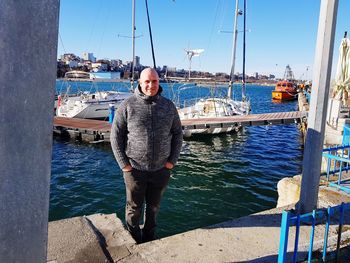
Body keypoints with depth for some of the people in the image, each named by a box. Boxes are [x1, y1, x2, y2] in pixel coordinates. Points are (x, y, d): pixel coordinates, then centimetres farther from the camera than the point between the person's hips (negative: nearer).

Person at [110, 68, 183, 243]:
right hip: (135, 169, -2)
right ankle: (133, 239, 38)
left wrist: (172, 160, 0)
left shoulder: (168, 106, 0)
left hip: (161, 169, 2)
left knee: (153, 207, 19)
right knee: (134, 207, 13)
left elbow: (177, 133, 7)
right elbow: (116, 136, -5)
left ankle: (149, 238, 41)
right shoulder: (127, 105, -8)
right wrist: (123, 164, -9)